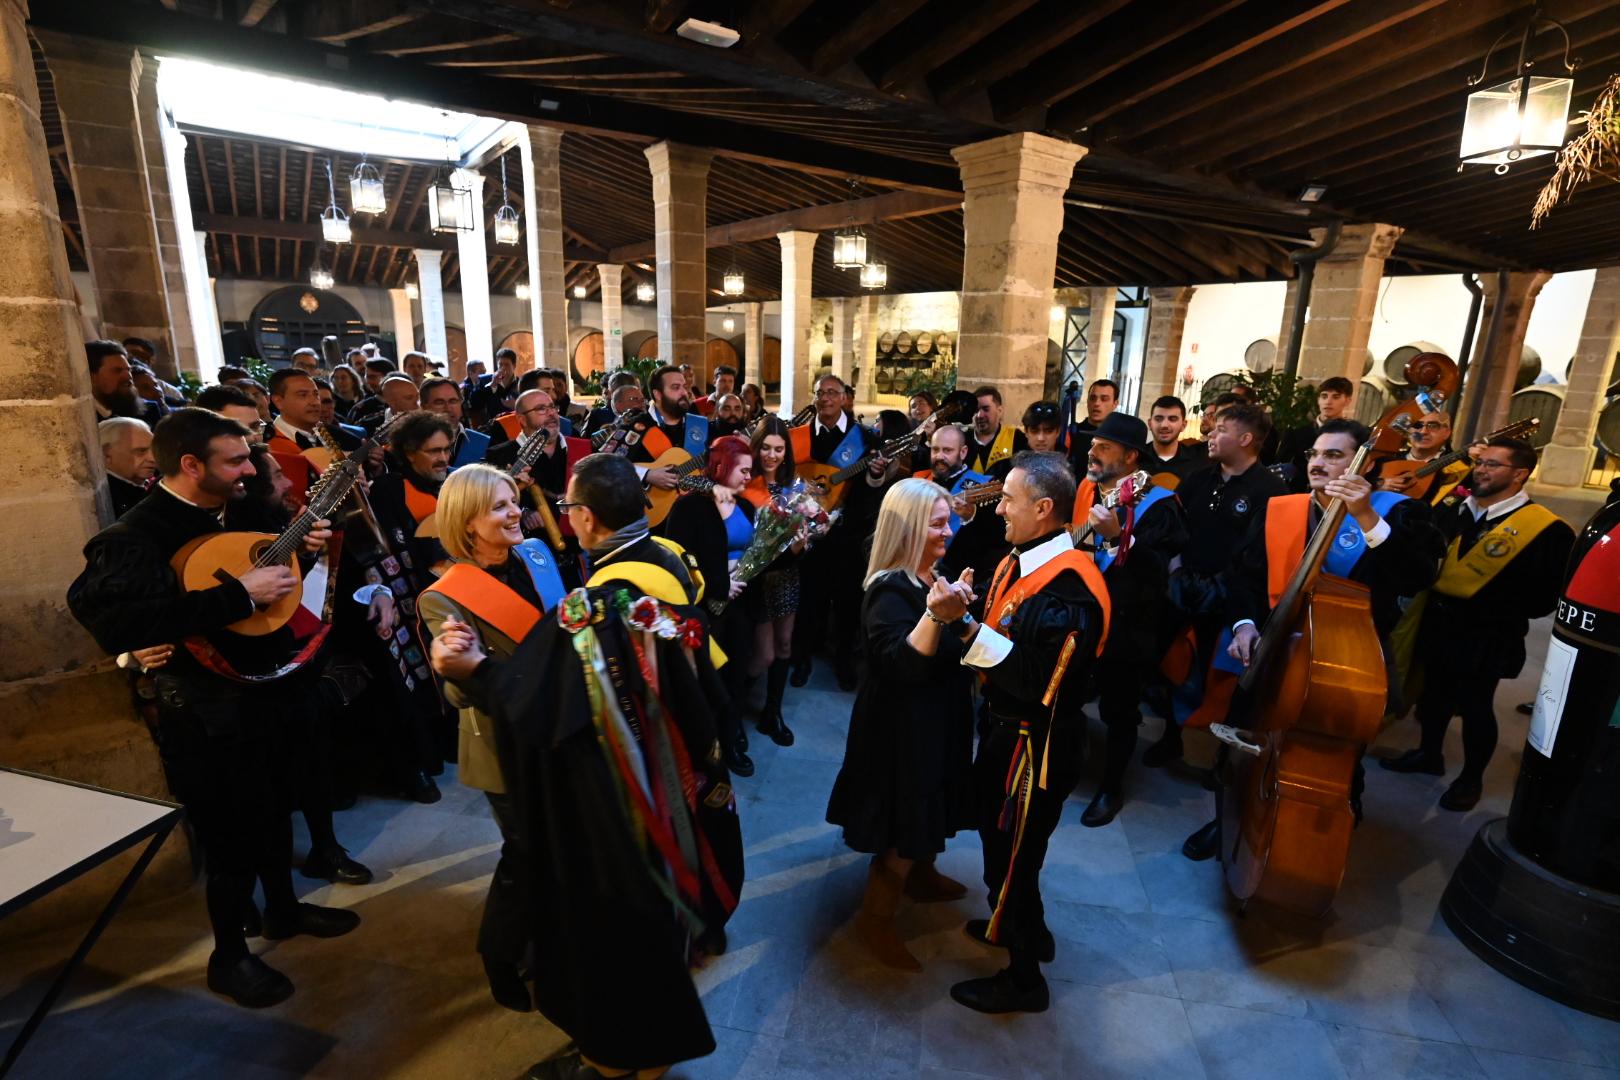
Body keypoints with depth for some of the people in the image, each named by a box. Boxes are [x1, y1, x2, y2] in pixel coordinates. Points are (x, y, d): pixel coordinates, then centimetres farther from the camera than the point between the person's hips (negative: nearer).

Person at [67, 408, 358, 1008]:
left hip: (262, 692, 8)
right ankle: (228, 956, 30)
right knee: (234, 835, 7)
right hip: (208, 715, -8)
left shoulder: (224, 512, 2)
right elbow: (116, 620, -39)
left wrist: (299, 548, -3)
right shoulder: (133, 537, -23)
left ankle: (284, 908, 44)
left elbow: (258, 567, 17)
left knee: (275, 810, 22)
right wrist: (239, 594, -37)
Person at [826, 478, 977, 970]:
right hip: (904, 727, -9)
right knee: (904, 828, 4)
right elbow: (902, 666, -37)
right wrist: (935, 612, -46)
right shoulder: (890, 591, -26)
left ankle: (921, 876, 51)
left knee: (929, 809, 27)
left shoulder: (932, 578, 1)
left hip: (937, 720, 9)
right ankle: (875, 918, 23)